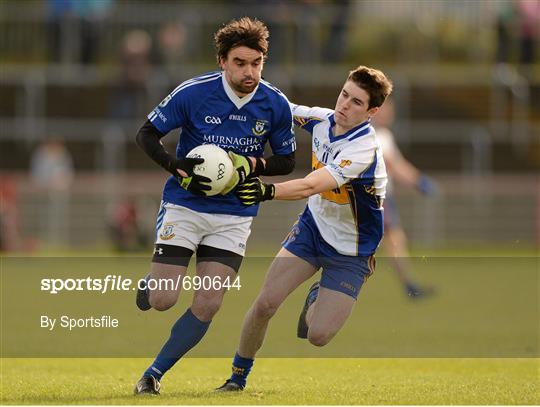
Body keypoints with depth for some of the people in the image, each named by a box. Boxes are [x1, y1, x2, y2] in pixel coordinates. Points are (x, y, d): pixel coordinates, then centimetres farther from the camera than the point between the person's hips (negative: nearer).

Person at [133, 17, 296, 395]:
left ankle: (155, 373, 8)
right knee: (162, 300, -10)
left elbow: (287, 160, 7)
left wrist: (253, 165, -14)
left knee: (208, 305, -8)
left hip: (234, 217, 2)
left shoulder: (276, 105, -7)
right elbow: (147, 134, -3)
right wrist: (176, 167, -19)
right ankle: (149, 284, 28)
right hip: (184, 207, -2)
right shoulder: (193, 93, -14)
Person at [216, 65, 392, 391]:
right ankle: (238, 377, 11)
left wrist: (269, 192, -57)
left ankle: (316, 301, 25)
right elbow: (288, 110, 14)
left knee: (318, 337, -11)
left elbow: (312, 186, -42)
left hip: (351, 251, -5)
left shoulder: (364, 149, -31)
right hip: (313, 227, 5)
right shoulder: (323, 119, -9)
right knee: (265, 304, -10)